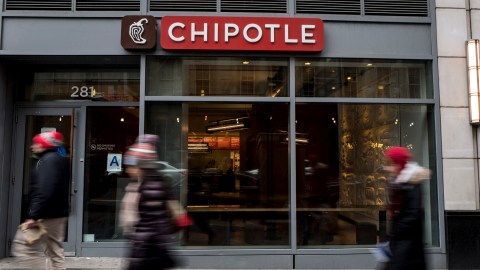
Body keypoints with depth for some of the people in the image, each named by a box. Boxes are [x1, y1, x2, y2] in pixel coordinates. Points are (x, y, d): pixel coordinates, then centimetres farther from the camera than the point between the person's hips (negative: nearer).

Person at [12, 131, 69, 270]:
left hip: (46, 216, -10)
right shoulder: (59, 159, 16)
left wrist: (34, 216, -26)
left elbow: (44, 191, -26)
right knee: (56, 252, 13)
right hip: (57, 214, 10)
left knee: (22, 247, -2)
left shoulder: (48, 160, -14)